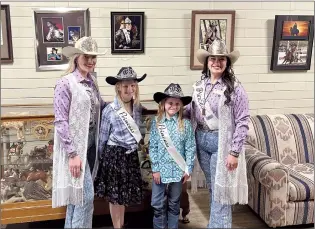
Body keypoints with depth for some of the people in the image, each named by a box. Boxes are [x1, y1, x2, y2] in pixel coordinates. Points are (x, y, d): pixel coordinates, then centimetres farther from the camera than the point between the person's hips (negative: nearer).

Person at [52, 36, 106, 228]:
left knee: (77, 193, 17)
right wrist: (73, 153, -19)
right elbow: (61, 122, -16)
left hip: (91, 143, 7)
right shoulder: (65, 83, -12)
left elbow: (100, 106, 21)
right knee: (86, 194, -3)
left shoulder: (92, 82, 9)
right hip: (74, 146, -7)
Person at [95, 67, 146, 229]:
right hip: (114, 155, -5)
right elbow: (103, 138, -6)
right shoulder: (109, 110, -14)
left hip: (131, 155, 5)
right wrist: (102, 158, 0)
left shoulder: (138, 107, 0)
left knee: (124, 193, 18)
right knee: (114, 195, 7)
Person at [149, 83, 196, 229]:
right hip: (160, 169, 0)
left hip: (177, 169, 0)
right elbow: (152, 147, -2)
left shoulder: (185, 124, -4)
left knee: (174, 204, 14)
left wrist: (188, 169, -5)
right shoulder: (156, 123, -2)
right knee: (157, 204, 5)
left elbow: (190, 148, -3)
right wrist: (155, 168, -6)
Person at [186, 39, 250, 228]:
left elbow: (242, 122, -14)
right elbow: (191, 112, 15)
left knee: (221, 190, 3)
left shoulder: (235, 88, -13)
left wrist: (234, 152, -17)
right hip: (201, 140, 6)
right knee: (212, 188, 19)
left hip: (222, 142, -6)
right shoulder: (199, 85, 5)